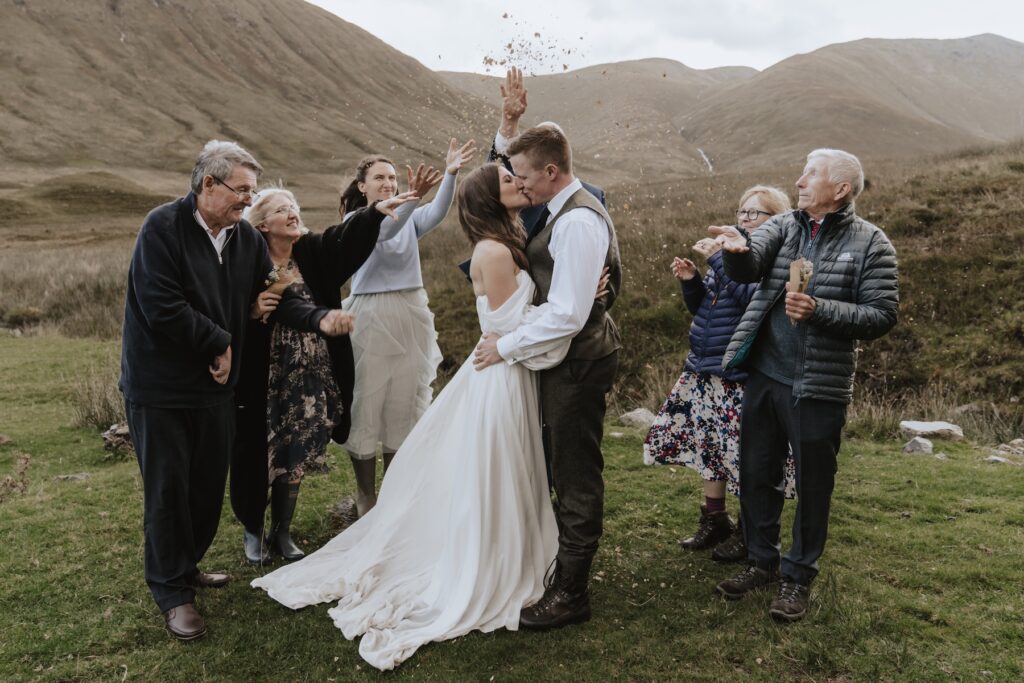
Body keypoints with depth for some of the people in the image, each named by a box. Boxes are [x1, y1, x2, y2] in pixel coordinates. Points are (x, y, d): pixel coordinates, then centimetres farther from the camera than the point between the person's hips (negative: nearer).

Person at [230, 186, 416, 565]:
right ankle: (252, 531, 29)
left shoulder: (313, 252, 2)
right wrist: (253, 312, -27)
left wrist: (376, 210, -30)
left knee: (295, 457, 11)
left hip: (310, 377, 3)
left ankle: (282, 532, 29)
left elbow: (346, 237, -15)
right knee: (260, 456, 6)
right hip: (265, 381, -3)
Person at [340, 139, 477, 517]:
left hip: (409, 318, 4)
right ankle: (366, 501, 16)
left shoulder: (410, 217, 8)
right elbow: (381, 232, -24)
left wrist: (451, 174, -33)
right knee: (367, 403, 3)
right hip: (369, 318, -3)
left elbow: (437, 214, -16)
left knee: (404, 403, 10)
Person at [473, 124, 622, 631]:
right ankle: (567, 565, 38)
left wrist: (506, 347, -18)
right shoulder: (569, 210, 12)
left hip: (578, 361, -10)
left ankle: (570, 594, 14)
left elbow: (567, 315, -27)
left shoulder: (577, 221, -21)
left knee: (576, 477, 1)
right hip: (572, 357, 10)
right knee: (569, 470, 21)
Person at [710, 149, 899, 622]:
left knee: (812, 485, 8)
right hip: (764, 376, 4)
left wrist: (819, 309, -22)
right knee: (756, 475, 14)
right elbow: (748, 266, -14)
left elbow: (882, 315, -10)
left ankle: (799, 574, 26)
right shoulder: (783, 226, 5)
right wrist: (738, 249, -37)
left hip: (820, 386, -4)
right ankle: (762, 561, 32)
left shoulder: (870, 243, -5)